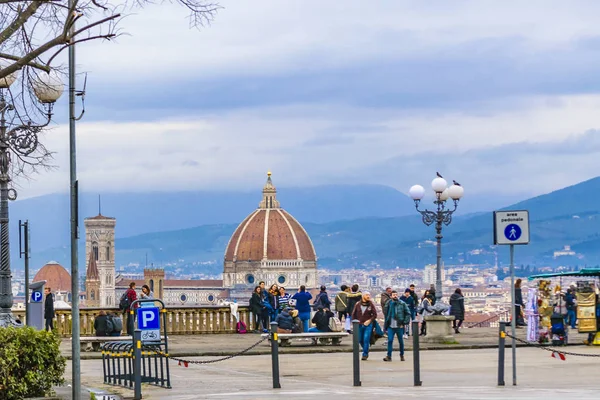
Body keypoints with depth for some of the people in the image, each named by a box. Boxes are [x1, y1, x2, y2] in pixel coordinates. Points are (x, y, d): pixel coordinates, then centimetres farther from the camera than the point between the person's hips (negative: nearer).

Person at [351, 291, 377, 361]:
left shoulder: (371, 305, -2)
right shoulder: (358, 304, 2)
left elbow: (375, 314, 0)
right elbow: (353, 314, 11)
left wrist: (369, 320, -13)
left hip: (368, 325, -3)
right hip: (359, 325, 3)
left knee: (366, 339, -11)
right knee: (360, 340, 9)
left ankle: (365, 355, -5)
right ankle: (366, 351, 31)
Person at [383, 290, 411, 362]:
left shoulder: (402, 304, -3)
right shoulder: (388, 304, 5)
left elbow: (408, 313, 0)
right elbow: (385, 314, 12)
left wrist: (405, 323, -8)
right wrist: (385, 326, 8)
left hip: (399, 326, -1)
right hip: (391, 326, 1)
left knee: (401, 341, 9)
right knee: (390, 340, -8)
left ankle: (402, 355, 24)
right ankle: (389, 356, -6)